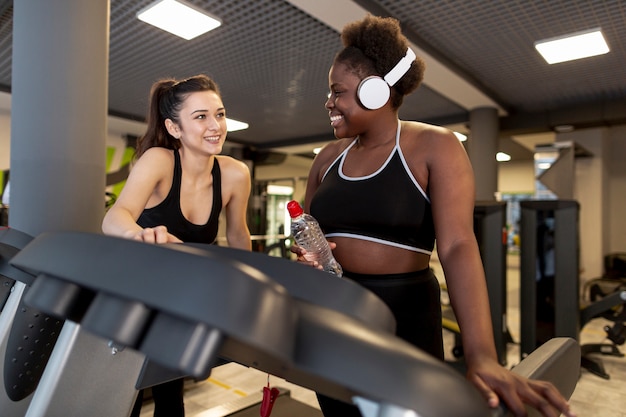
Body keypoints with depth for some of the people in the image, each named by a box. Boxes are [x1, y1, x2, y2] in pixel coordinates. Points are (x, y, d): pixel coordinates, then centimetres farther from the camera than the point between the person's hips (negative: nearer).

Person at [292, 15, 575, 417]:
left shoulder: (434, 147, -8)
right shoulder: (328, 158, 7)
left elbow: (457, 246, -20)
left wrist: (481, 354, -31)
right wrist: (303, 255, -8)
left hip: (402, 313, -4)